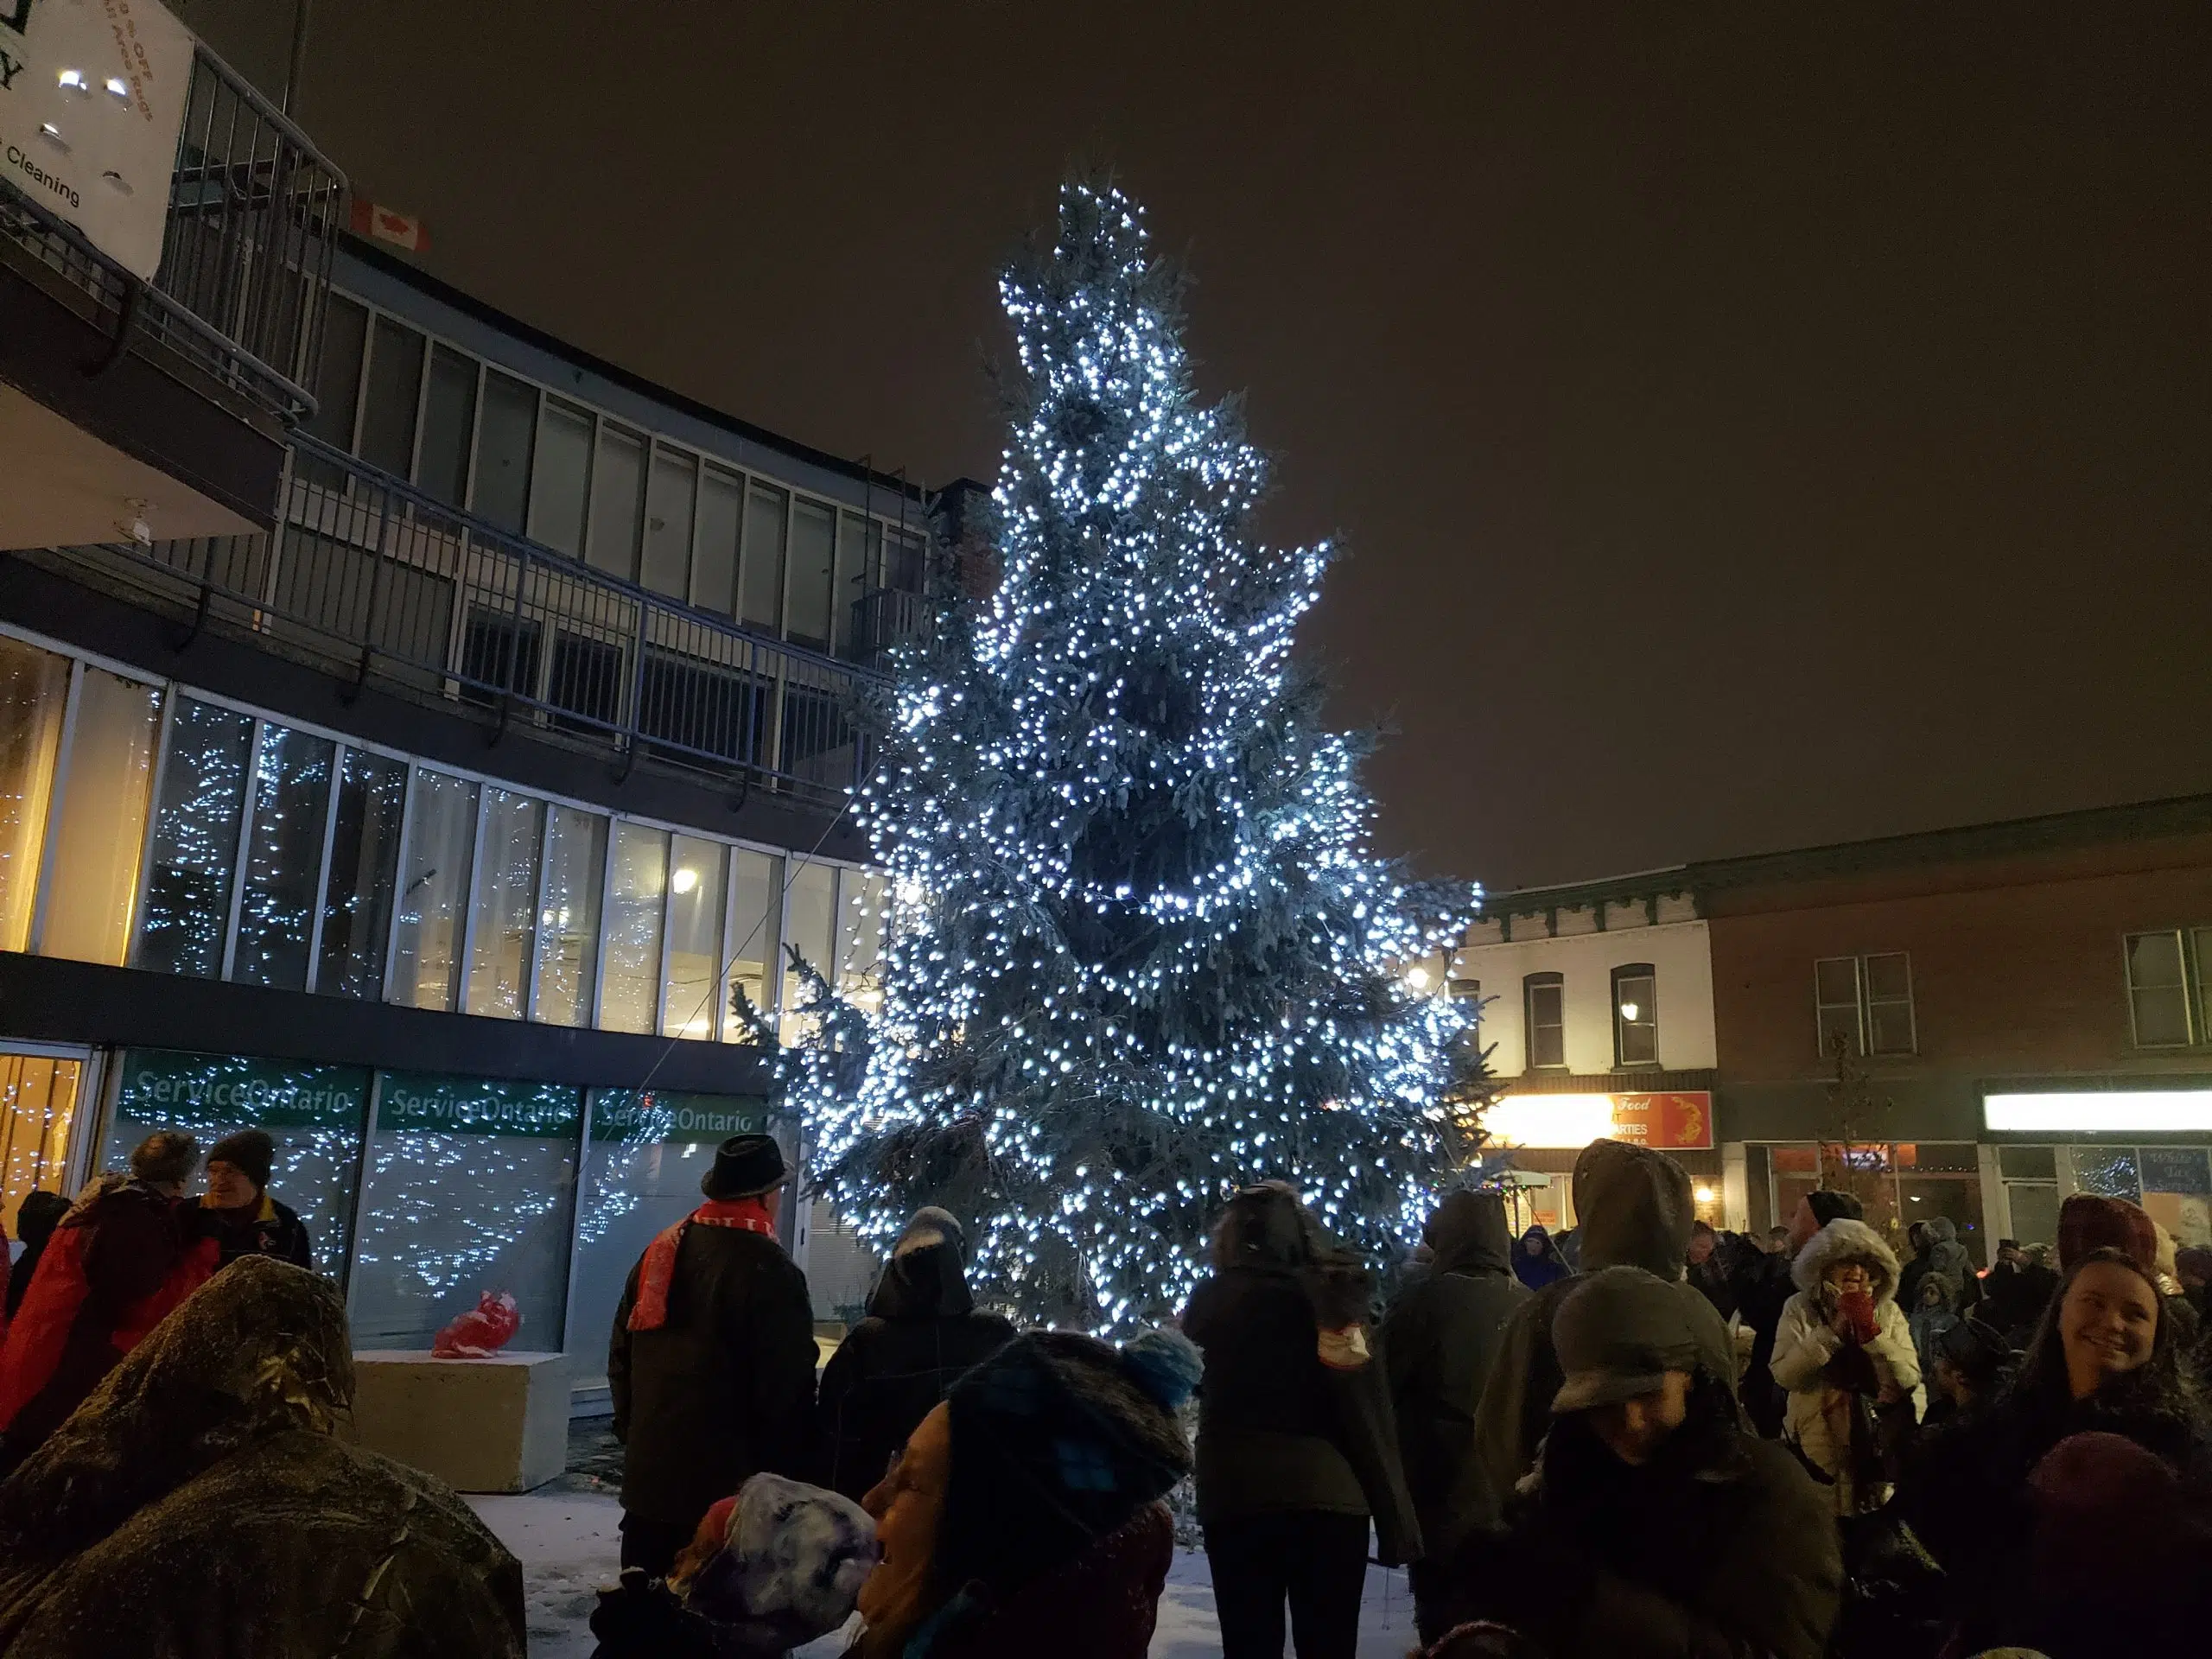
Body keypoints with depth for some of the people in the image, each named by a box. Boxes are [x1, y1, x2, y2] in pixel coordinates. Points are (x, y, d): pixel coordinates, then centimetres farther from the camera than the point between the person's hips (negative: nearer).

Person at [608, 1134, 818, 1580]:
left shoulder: (661, 1251, 5)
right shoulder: (769, 1271, -16)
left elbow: (622, 1353, 13)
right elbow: (787, 1386, -15)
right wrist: (789, 1468, -4)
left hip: (649, 1469, 7)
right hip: (726, 1483, -6)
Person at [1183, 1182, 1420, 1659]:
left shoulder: (1209, 1301, 0)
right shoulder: (1329, 1296, -5)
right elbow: (1367, 1411, -8)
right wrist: (1397, 1518, -4)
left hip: (1233, 1494, 1)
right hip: (1327, 1492, -1)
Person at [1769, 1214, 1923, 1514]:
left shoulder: (1889, 1312, 1)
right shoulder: (1800, 1308, -4)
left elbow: (1908, 1381, -11)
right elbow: (1784, 1375, -17)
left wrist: (1871, 1330, -22)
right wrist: (1835, 1329, -21)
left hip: (1876, 1446, 1)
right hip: (1816, 1444, -1)